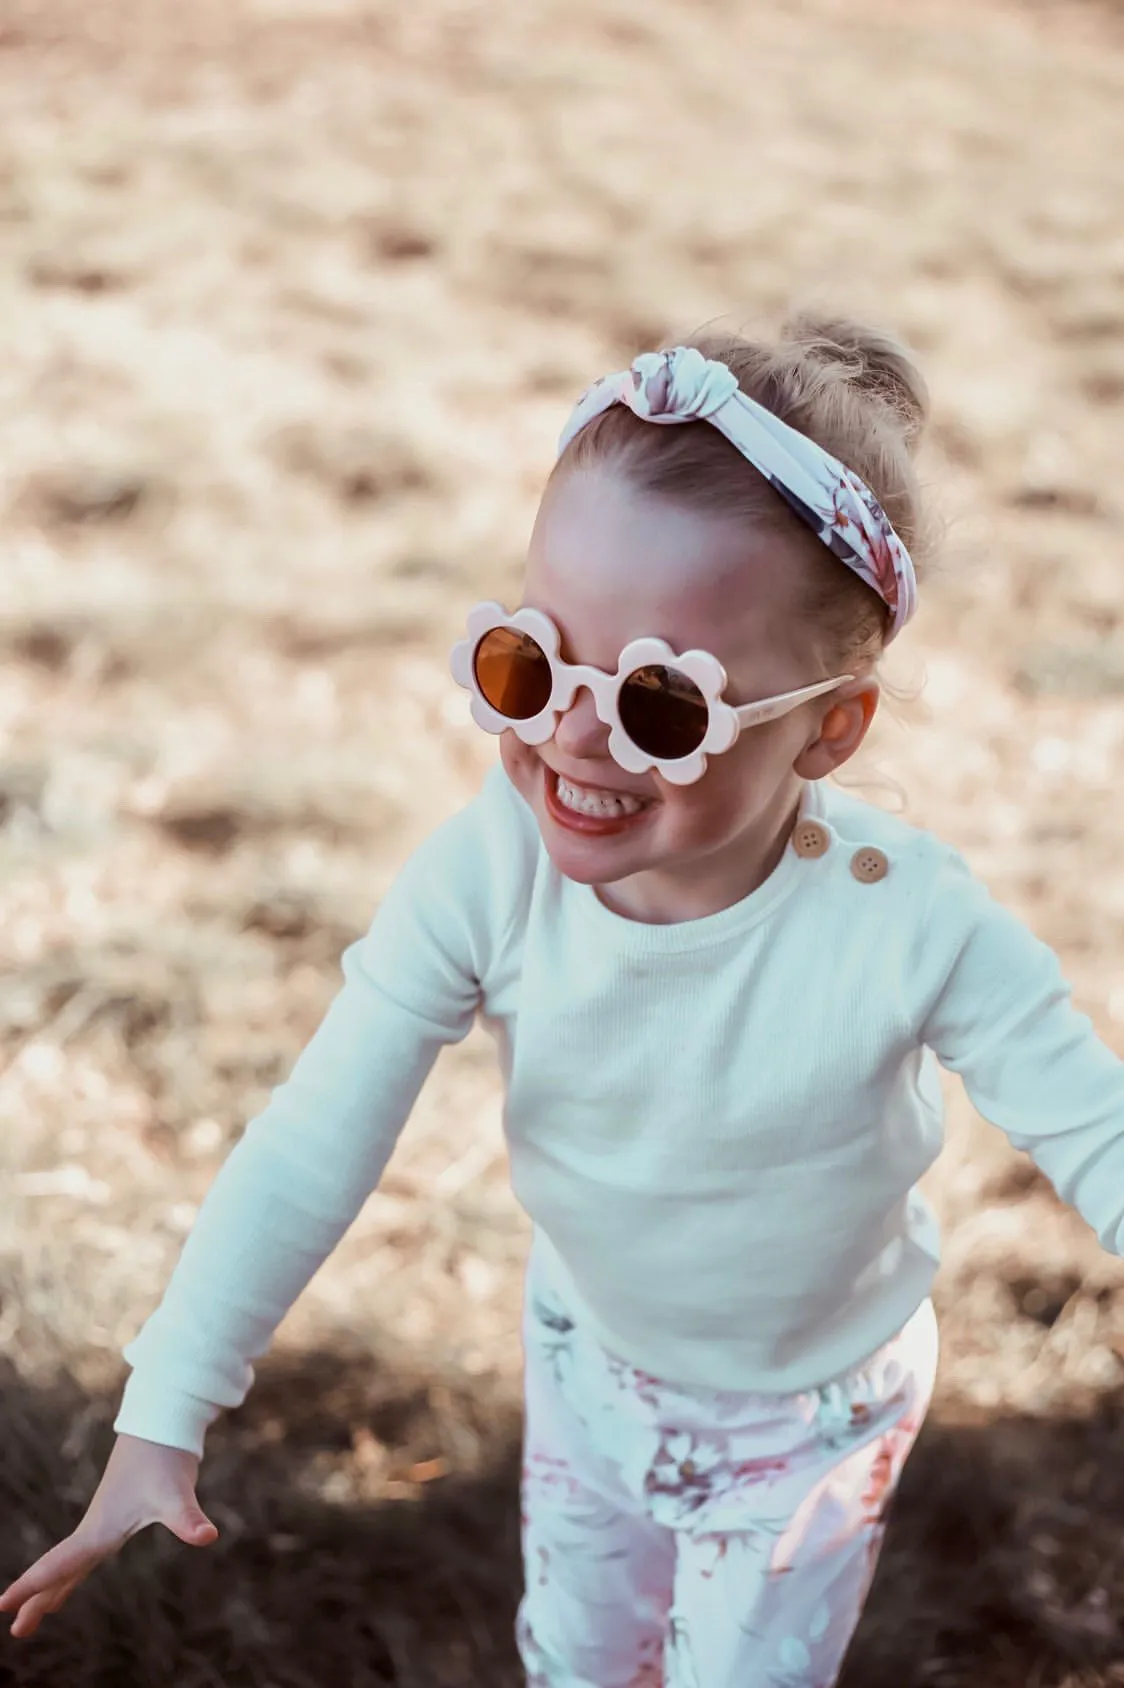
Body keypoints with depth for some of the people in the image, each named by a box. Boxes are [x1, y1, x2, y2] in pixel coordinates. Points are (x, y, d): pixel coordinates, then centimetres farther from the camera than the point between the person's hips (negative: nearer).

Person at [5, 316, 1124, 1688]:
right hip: (589, 1355, 3)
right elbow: (315, 1143, -25)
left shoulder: (911, 927, -36)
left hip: (813, 1409, -2)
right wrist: (160, 1423, -24)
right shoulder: (487, 872, -30)